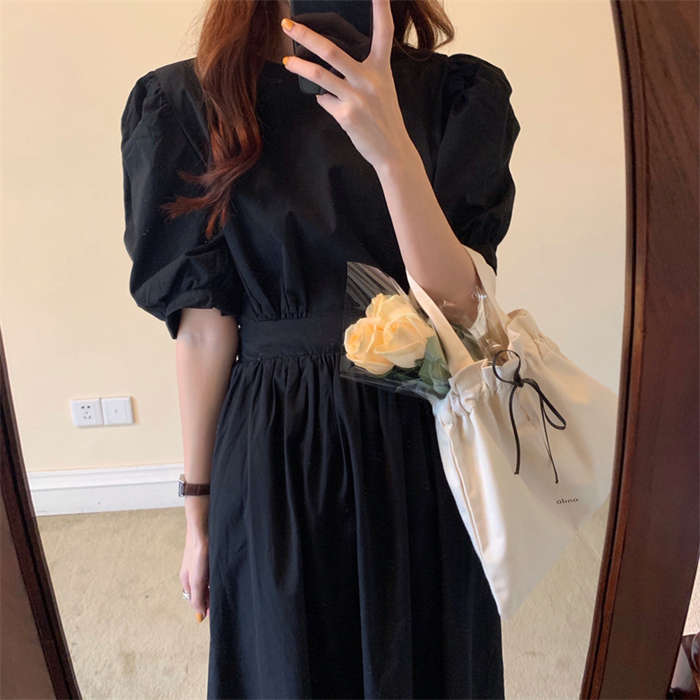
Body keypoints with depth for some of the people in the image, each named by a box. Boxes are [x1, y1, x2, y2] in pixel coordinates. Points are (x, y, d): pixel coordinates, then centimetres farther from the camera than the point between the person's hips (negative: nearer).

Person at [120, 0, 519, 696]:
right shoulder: (191, 100, -3)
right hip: (276, 452, -1)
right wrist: (198, 515, 2)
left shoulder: (457, 92, -2)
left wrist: (391, 148, -26)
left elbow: (457, 306, -11)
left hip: (422, 448, 2)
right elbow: (203, 326, -4)